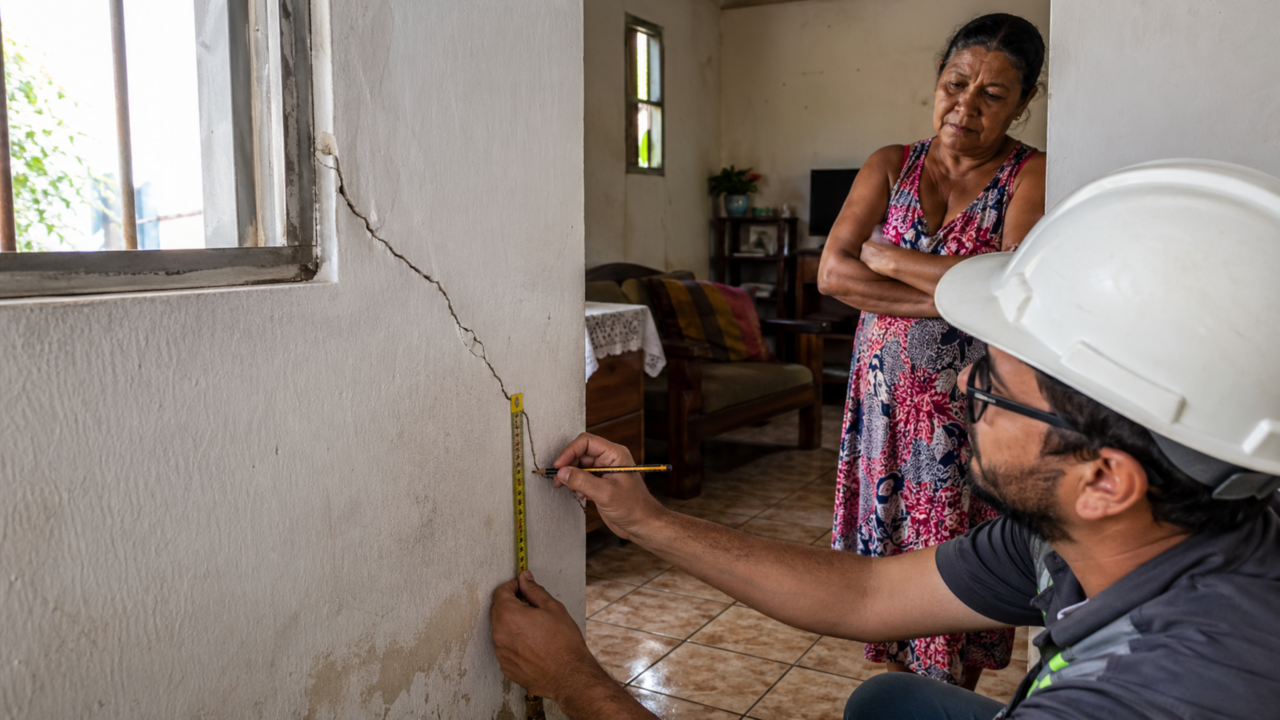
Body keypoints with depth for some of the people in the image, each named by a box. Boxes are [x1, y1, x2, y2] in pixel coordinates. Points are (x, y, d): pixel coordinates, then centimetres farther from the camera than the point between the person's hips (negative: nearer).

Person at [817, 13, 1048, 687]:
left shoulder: (1031, 176, -5)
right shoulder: (891, 166, 5)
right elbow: (832, 273, -7)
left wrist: (889, 259, -13)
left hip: (974, 408, -3)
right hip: (887, 398, 3)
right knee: (888, 552, 10)